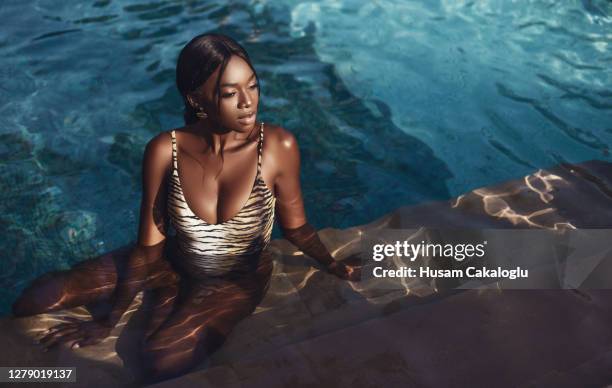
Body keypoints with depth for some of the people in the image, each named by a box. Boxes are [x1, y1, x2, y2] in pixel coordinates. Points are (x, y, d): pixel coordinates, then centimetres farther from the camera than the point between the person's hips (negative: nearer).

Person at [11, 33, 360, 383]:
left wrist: (335, 266, -20)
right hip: (172, 264, 2)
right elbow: (149, 246, -12)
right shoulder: (165, 151, -19)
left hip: (237, 279, -1)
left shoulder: (278, 146, -23)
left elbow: (295, 225, -8)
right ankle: (167, 306, 14)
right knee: (36, 300, -3)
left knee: (163, 360, -28)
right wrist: (109, 321, -9)